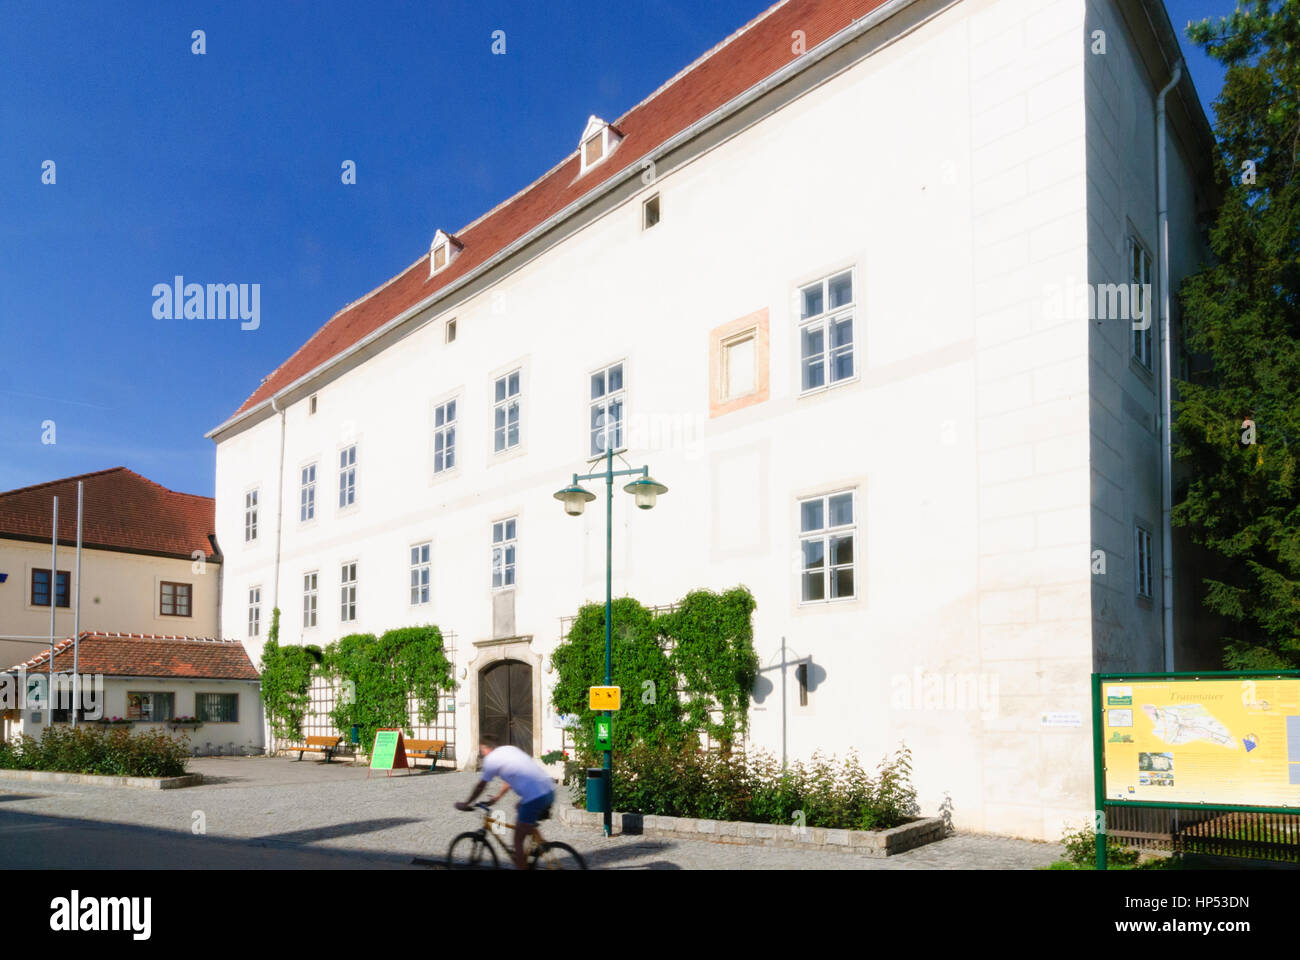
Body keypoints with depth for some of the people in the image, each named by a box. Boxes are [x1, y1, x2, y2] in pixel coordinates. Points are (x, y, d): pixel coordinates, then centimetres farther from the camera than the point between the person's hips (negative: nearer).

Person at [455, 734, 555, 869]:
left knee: (518, 841, 6)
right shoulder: (510, 748, 22)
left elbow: (480, 787, 10)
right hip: (549, 791, 8)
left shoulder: (491, 759, 0)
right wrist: (497, 797, 43)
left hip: (534, 798, -8)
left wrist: (466, 804, 24)